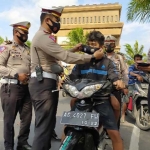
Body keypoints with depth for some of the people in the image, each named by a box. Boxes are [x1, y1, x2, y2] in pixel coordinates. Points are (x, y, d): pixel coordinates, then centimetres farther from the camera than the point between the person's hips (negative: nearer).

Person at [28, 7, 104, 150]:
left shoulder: (43, 36, 23)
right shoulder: (43, 36, -14)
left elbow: (59, 55, 23)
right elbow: (65, 57, -22)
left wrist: (73, 49, 14)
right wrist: (92, 57, -15)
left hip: (44, 83, 11)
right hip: (43, 84, -11)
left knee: (46, 122, 18)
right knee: (45, 124, -8)